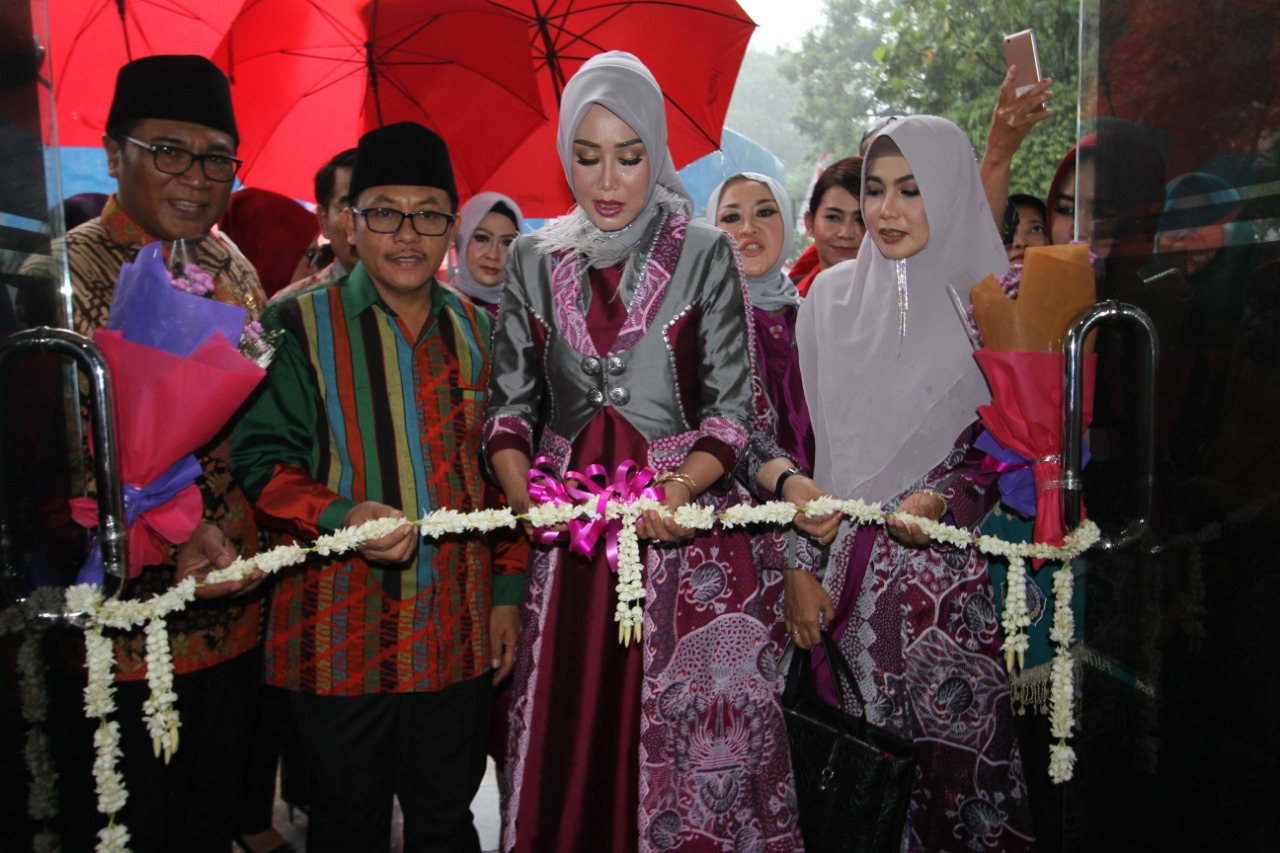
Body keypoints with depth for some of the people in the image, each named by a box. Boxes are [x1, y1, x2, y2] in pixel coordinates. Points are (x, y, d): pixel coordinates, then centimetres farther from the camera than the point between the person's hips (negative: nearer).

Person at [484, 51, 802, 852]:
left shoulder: (706, 254, -1)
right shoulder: (536, 258, 8)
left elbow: (732, 404, -4)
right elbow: (510, 399, 7)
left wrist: (683, 487, -21)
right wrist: (523, 489, -11)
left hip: (684, 518, -2)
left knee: (686, 736, 3)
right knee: (569, 726, 9)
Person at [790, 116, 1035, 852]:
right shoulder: (833, 296, 7)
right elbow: (805, 439, 5)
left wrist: (951, 498, -14)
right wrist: (800, 568, 0)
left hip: (957, 570, -2)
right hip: (852, 567, 2)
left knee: (959, 753, 2)